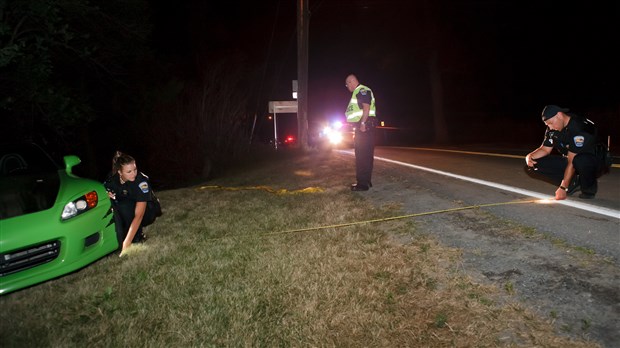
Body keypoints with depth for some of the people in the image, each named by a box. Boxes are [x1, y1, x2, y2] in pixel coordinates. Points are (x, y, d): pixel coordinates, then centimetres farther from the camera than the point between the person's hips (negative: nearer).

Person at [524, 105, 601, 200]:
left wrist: (563, 187, -30)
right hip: (567, 160, 7)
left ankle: (589, 188, -11)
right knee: (534, 165, -13)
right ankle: (573, 183, -3)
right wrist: (530, 156, -20)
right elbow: (545, 149, 3)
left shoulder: (579, 127, -27)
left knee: (580, 161, -42)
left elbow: (572, 161, -30)